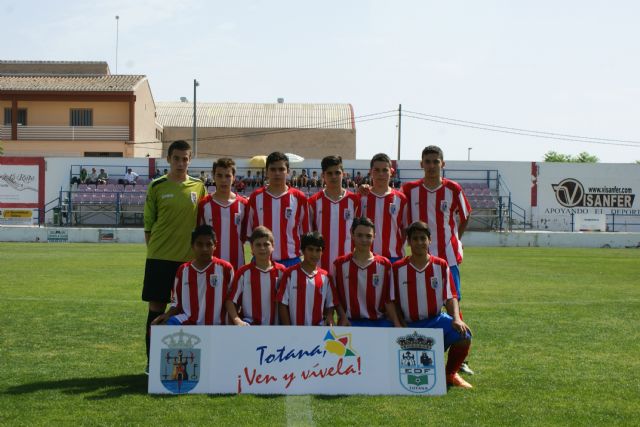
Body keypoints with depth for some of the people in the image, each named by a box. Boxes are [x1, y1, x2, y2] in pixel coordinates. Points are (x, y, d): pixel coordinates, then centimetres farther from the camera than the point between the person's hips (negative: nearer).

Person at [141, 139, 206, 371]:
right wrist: (152, 249, 1)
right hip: (160, 257, -1)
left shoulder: (198, 187, 6)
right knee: (156, 306, 1)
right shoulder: (157, 187, 1)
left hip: (189, 257, 2)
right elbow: (148, 224, 5)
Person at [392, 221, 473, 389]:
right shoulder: (398, 268, -1)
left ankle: (450, 373, 1)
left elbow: (450, 297, 0)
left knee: (463, 336, -28)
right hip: (409, 325, -1)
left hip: (436, 320, 1)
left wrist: (456, 318, -18)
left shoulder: (441, 265, 2)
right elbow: (393, 302, 1)